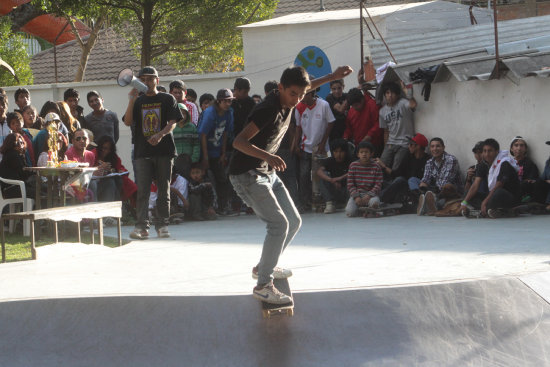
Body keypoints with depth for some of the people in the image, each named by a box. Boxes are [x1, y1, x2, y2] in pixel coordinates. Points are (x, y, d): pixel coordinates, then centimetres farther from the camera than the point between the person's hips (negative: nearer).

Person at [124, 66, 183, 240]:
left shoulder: (167, 99, 7)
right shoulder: (138, 101, 14)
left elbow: (173, 122, -3)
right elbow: (128, 122, 0)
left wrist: (160, 134, -21)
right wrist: (132, 100, -10)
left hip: (164, 149, -1)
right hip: (142, 152, 1)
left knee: (164, 189, 2)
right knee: (142, 190, -6)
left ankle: (162, 225, 8)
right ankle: (141, 226, -8)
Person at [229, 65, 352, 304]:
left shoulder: (287, 101, 0)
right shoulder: (269, 110, -26)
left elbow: (306, 86, 27)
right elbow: (239, 142, -34)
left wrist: (332, 77, 25)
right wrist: (268, 156, -45)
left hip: (267, 173, 9)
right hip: (247, 174, -9)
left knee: (294, 221, 10)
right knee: (279, 223, -18)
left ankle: (264, 266, 27)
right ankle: (263, 285, -13)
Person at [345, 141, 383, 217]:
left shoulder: (376, 167, 0)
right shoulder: (353, 166, 2)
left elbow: (378, 185, -4)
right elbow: (350, 184, 0)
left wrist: (369, 195, -19)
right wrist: (356, 196, -14)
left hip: (370, 194, -1)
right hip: (356, 194, 1)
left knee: (375, 202, -37)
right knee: (350, 212, -24)